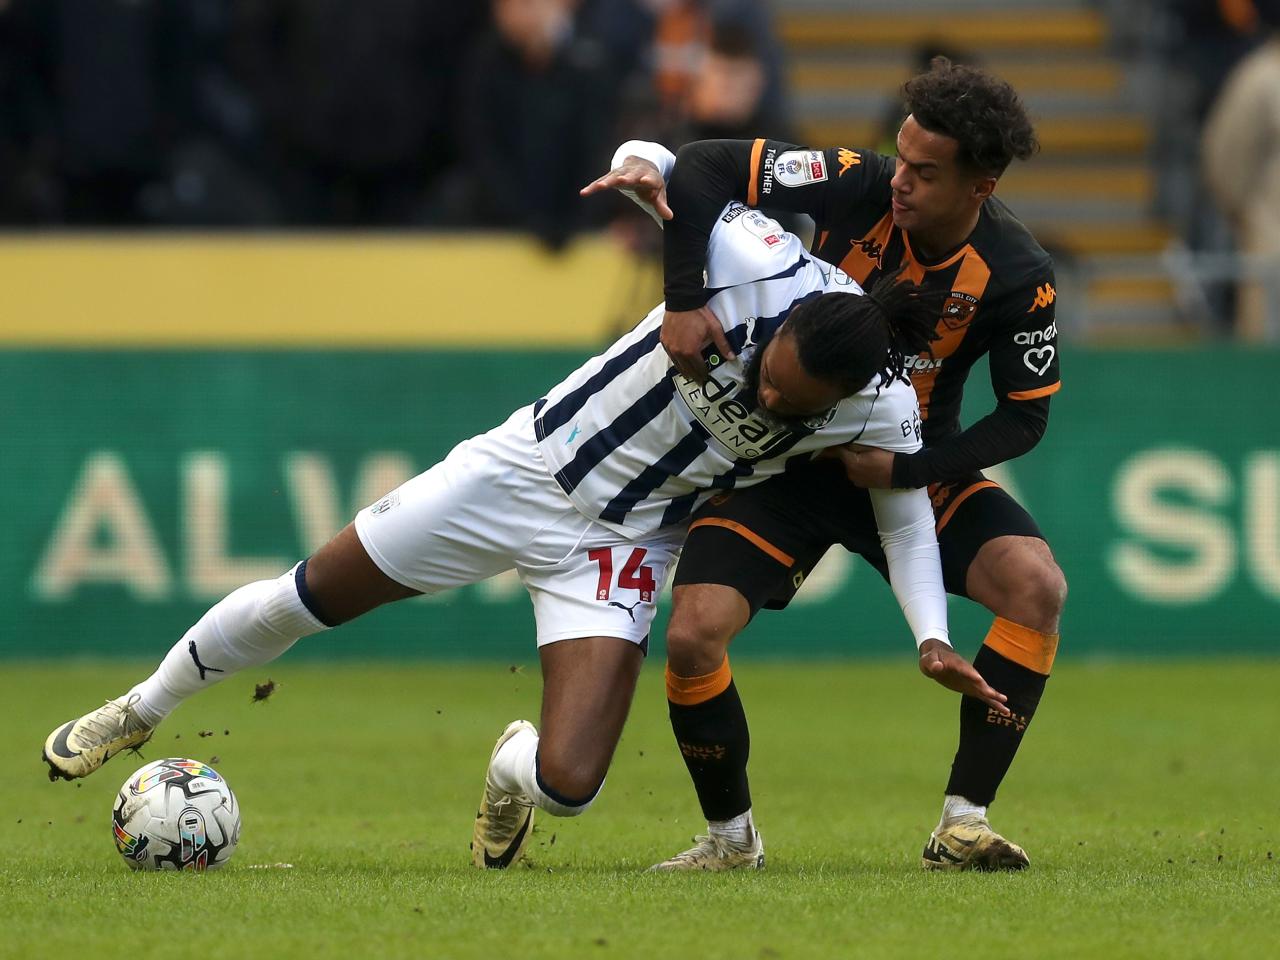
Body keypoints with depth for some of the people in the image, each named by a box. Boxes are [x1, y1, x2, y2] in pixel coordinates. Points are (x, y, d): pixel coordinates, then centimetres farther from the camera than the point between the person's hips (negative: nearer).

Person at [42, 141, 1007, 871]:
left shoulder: (882, 411, -23)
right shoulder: (749, 261, -27)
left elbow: (905, 509, -3)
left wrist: (934, 635, -12)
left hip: (620, 544, 0)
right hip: (528, 465, 0)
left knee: (567, 786, -18)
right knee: (305, 598, 11)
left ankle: (514, 770, 23)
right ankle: (143, 709, 40)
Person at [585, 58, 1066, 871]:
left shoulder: (1018, 276, -19)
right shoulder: (859, 187, -21)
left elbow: (1025, 416, -10)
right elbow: (706, 167, -21)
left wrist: (906, 469, -22)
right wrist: (685, 299, -32)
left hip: (915, 464, 0)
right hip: (785, 458, 0)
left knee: (1037, 586, -25)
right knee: (693, 636, -19)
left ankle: (964, 823, -16)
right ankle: (730, 834, 7)